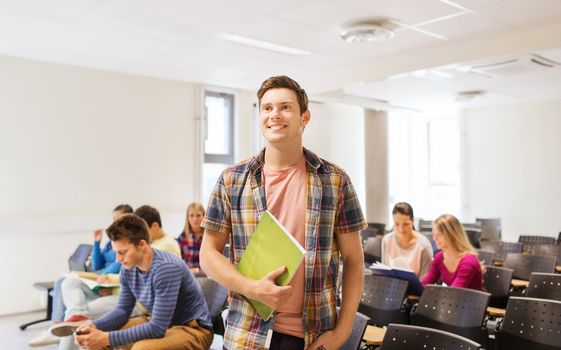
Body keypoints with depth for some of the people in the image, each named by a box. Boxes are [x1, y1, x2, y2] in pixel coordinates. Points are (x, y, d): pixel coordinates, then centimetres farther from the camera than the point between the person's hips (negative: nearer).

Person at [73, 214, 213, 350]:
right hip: (158, 323, 8)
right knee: (96, 339, 1)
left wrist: (107, 338, -31)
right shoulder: (128, 269, -5)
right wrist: (94, 326, -12)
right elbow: (123, 310, 7)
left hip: (192, 329, -7)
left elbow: (157, 329, -30)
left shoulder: (166, 269, -29)